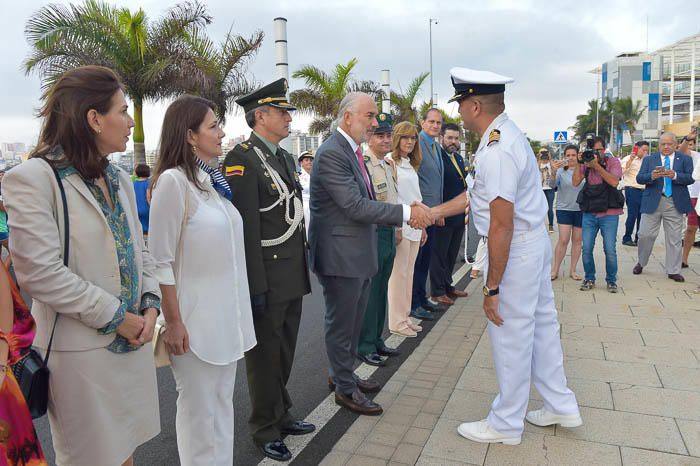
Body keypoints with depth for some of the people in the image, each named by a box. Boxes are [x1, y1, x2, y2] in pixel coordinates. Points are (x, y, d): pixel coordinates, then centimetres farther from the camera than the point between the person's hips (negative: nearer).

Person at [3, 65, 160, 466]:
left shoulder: (120, 180, 9)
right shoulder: (34, 178, -14)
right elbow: (40, 273, -20)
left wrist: (150, 305, -4)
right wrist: (116, 318, -15)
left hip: (133, 343, 7)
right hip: (82, 352, -6)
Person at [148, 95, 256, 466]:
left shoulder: (214, 179, 6)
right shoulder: (173, 181, -15)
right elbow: (160, 261, -14)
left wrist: (236, 311, 13)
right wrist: (173, 322, -13)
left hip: (226, 313, 7)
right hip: (193, 318, -7)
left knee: (222, 403, 19)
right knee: (198, 410, 9)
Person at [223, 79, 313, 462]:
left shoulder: (285, 157, 13)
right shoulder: (242, 159, -14)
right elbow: (246, 228, -19)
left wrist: (303, 269, 17)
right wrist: (255, 286, -19)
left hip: (292, 276, 8)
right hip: (267, 277, -8)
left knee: (284, 353, 20)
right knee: (265, 356, 8)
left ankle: (281, 415, 37)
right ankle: (266, 430, 25)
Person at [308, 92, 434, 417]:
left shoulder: (352, 150, 13)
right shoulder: (331, 153, -19)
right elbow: (355, 206, -25)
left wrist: (407, 216, 1)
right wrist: (407, 212, -22)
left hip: (358, 253, 10)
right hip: (340, 255, -10)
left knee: (353, 323, 21)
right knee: (342, 325, 6)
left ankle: (341, 375, 39)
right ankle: (345, 389, 23)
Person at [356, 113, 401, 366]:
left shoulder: (389, 165, 13)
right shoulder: (362, 165, -16)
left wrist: (397, 229, 21)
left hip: (389, 234, 9)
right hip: (372, 233, -9)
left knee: (381, 290, 16)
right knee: (369, 292, 1)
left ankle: (376, 340, 29)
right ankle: (365, 347, 14)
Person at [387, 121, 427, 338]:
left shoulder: (411, 165, 17)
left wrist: (422, 226, 18)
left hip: (414, 225, 8)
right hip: (399, 225, -8)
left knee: (408, 273, 12)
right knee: (399, 274, -2)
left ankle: (405, 318, 21)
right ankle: (397, 322, 8)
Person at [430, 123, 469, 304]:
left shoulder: (459, 158, 13)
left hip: (459, 215, 8)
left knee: (452, 254, 17)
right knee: (440, 254, 3)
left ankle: (447, 286, 31)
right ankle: (437, 291, 14)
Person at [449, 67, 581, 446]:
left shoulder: (497, 152, -26)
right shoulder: (505, 134, 6)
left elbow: (501, 225, -27)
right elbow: (480, 195, 15)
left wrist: (492, 287, -21)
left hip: (514, 250, -10)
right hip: (534, 242, 10)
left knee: (510, 339, 5)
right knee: (541, 326, 21)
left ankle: (505, 425, 25)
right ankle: (560, 407, 38)